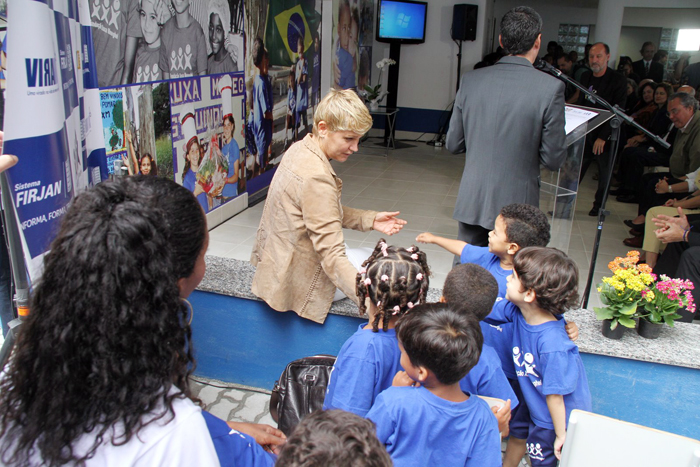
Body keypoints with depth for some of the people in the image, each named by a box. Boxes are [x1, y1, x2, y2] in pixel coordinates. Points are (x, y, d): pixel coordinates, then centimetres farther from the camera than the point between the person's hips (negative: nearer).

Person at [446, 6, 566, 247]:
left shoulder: (470, 80, -3)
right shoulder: (550, 87, -12)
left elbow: (453, 144, 3)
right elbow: (553, 159, -9)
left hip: (471, 200, 3)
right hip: (516, 204, -3)